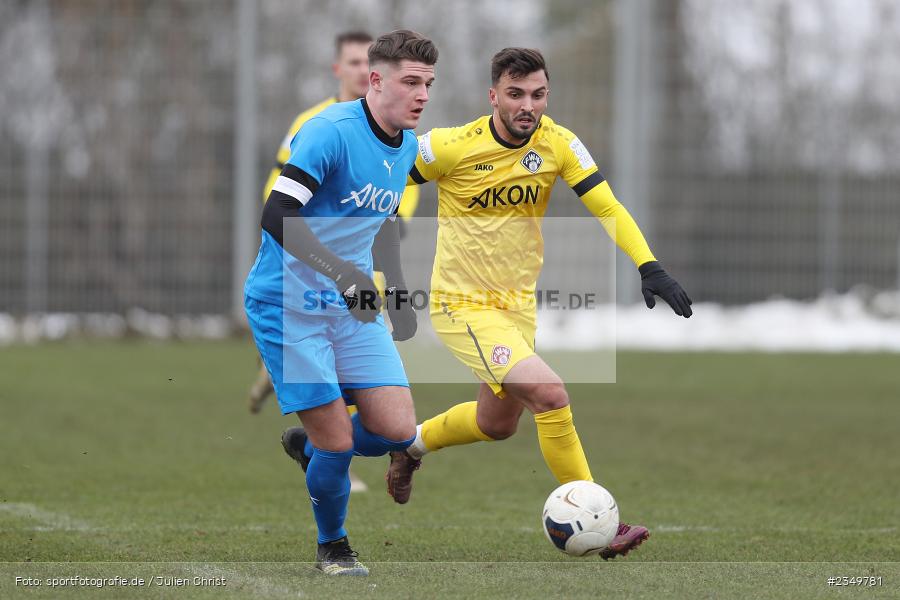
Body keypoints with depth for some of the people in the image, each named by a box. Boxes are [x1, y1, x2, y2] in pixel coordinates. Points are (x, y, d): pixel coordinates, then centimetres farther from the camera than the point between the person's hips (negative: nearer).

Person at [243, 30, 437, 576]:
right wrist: (343, 274, -36)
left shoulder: (408, 144, 7)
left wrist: (398, 293, 22)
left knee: (398, 430, -5)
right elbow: (277, 216, -27)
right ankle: (333, 547, 18)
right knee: (336, 440, -8)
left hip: (354, 306, 7)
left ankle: (314, 449, 26)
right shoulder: (332, 131, -19)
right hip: (289, 307, -7)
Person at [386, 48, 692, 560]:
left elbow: (607, 207, -11)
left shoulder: (558, 143, -10)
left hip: (519, 301, 6)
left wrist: (650, 267, -24)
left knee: (498, 423, 22)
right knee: (550, 393, -23)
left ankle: (411, 443, 51)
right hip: (464, 305, -6)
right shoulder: (453, 147, -20)